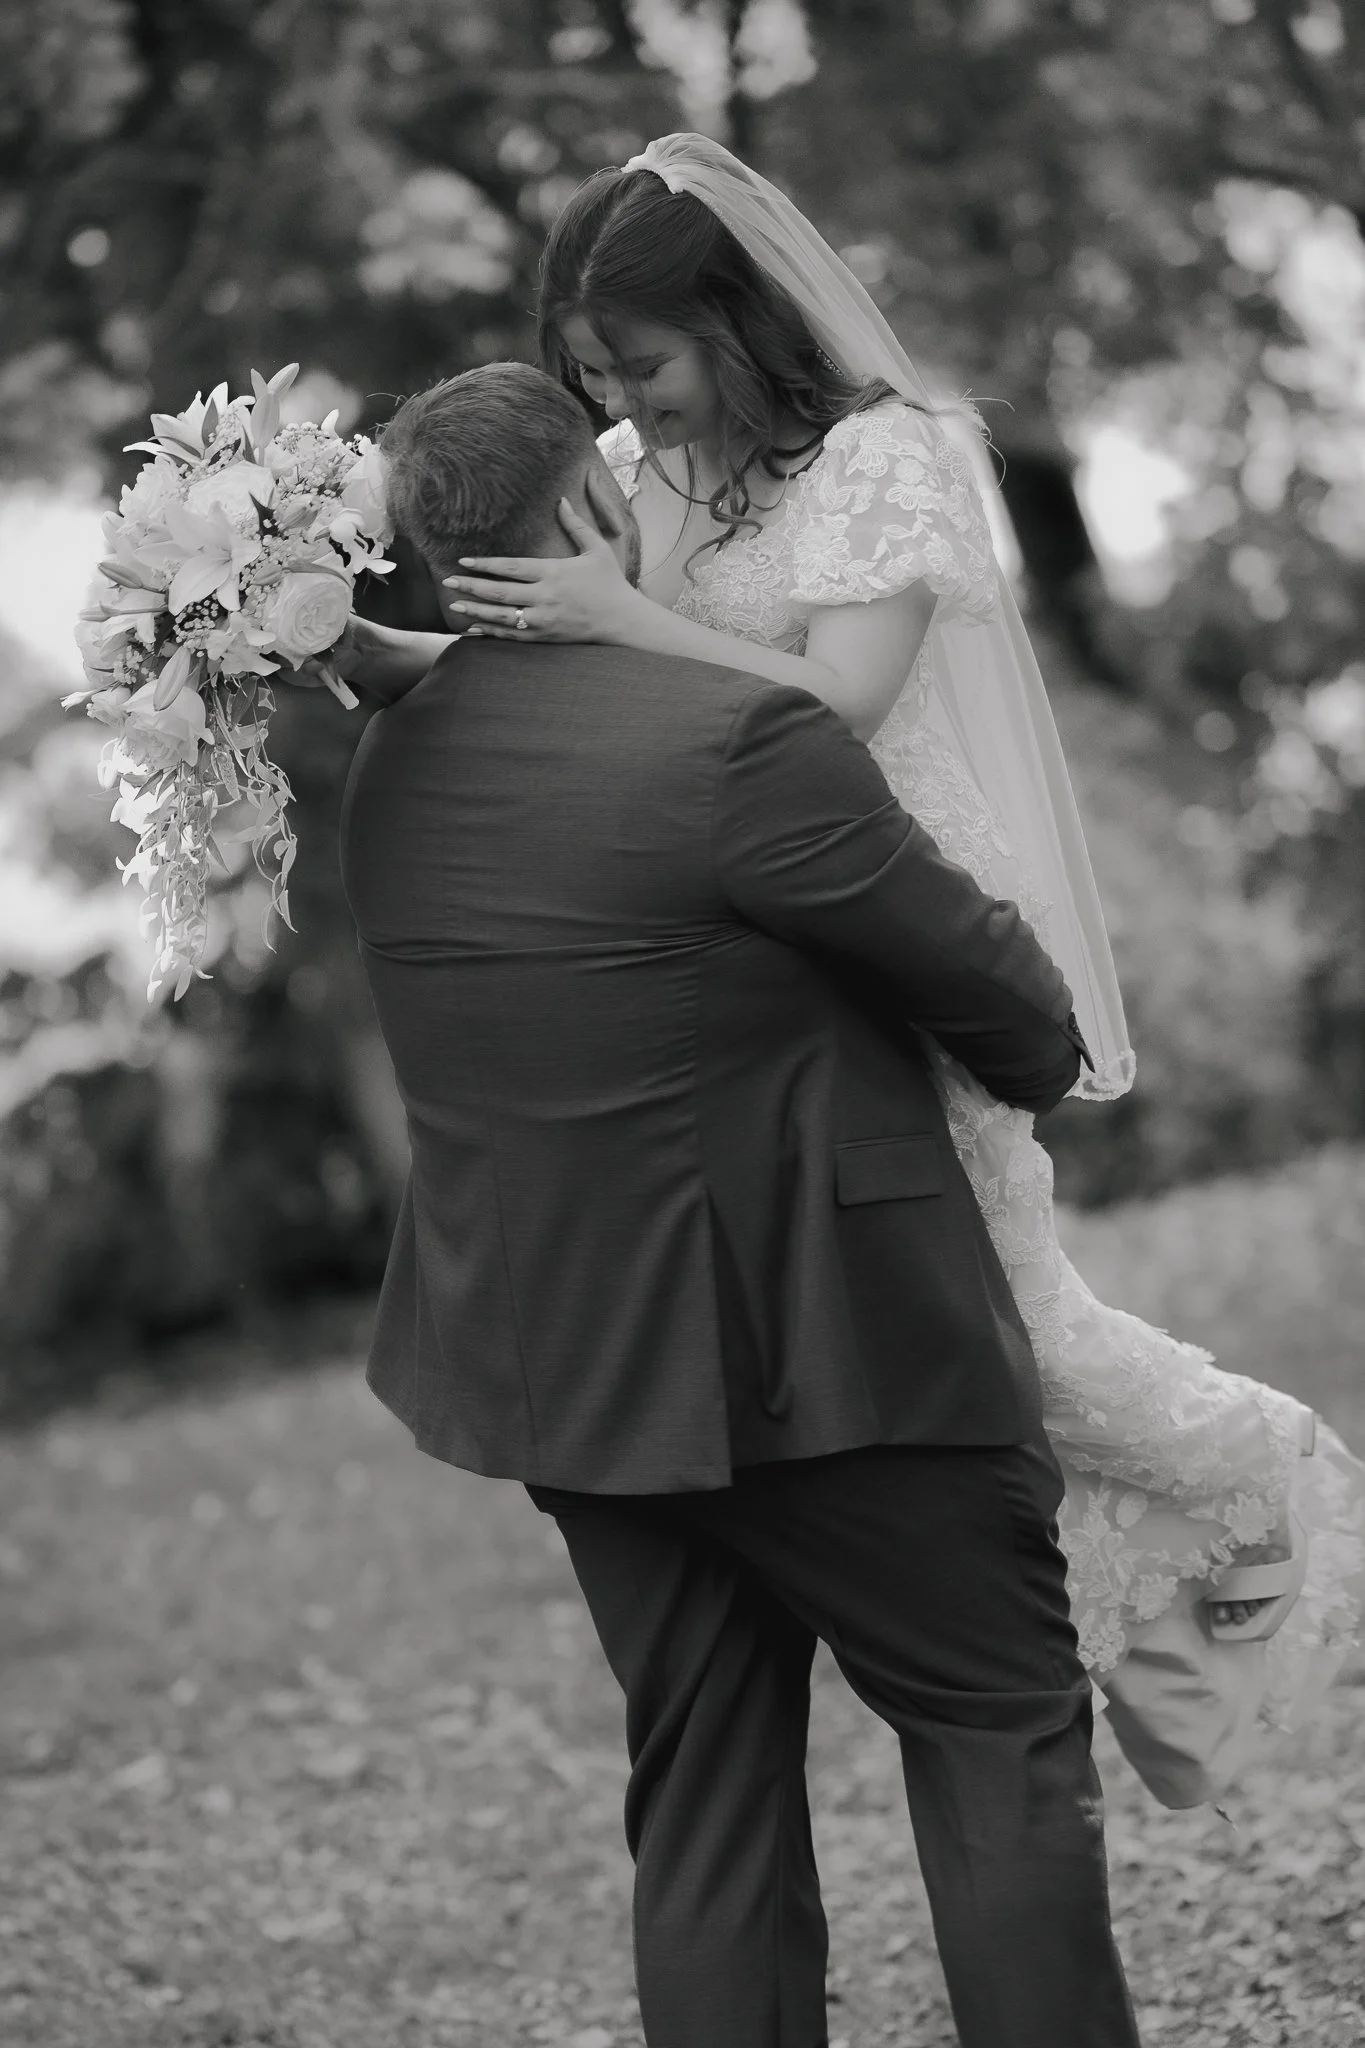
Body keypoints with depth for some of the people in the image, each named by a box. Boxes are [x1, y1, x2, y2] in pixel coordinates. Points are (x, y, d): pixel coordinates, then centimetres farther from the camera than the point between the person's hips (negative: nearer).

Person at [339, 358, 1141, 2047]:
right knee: (1002, 1734, 5)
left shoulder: (386, 771, 2)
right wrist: (1045, 1057, 12)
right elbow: (975, 968, -10)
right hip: (809, 1345, -7)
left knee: (703, 1807, 13)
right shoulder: (733, 738, -20)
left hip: (560, 1365, 7)